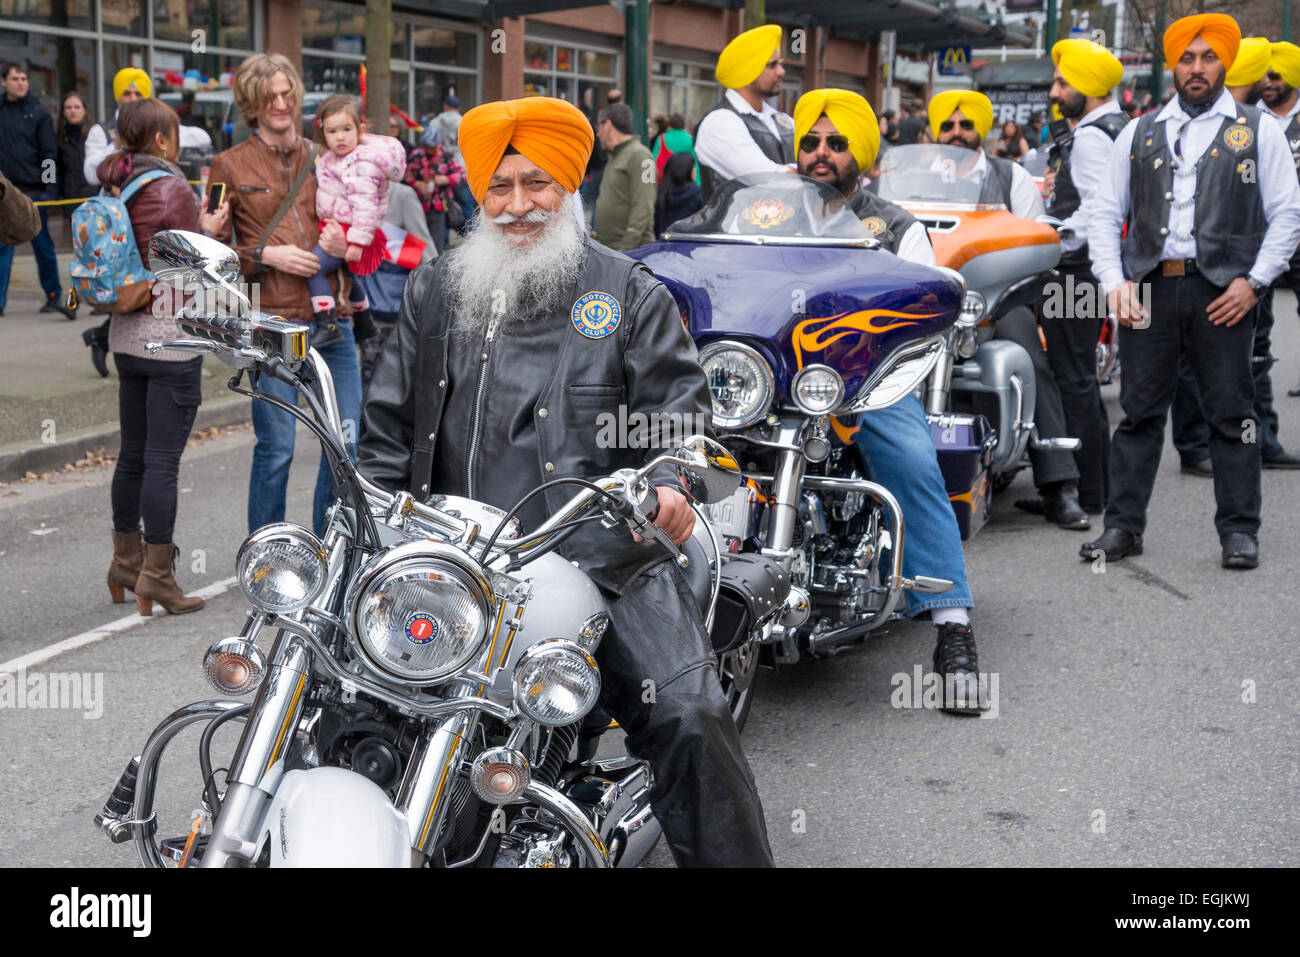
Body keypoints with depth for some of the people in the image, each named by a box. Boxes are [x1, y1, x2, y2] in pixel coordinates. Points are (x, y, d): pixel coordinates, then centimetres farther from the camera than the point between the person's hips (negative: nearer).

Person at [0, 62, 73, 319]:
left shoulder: (38, 113, 2)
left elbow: (49, 154, -1)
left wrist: (50, 189, -10)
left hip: (33, 189, -2)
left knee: (43, 245, 5)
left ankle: (54, 295, 15)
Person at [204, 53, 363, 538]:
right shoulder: (231, 165, 5)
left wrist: (344, 246, 0)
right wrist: (266, 255, -12)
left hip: (333, 320, 4)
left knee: (345, 446, 4)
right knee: (276, 449, -2)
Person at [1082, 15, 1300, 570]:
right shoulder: (1140, 134, 15)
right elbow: (1105, 214, 12)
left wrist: (1253, 281, -6)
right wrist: (1115, 283, -2)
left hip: (1222, 292, -2)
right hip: (1148, 289, 2)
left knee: (1231, 415, 2)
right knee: (1140, 412, 4)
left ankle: (1239, 531, 10)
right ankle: (1123, 525, 10)